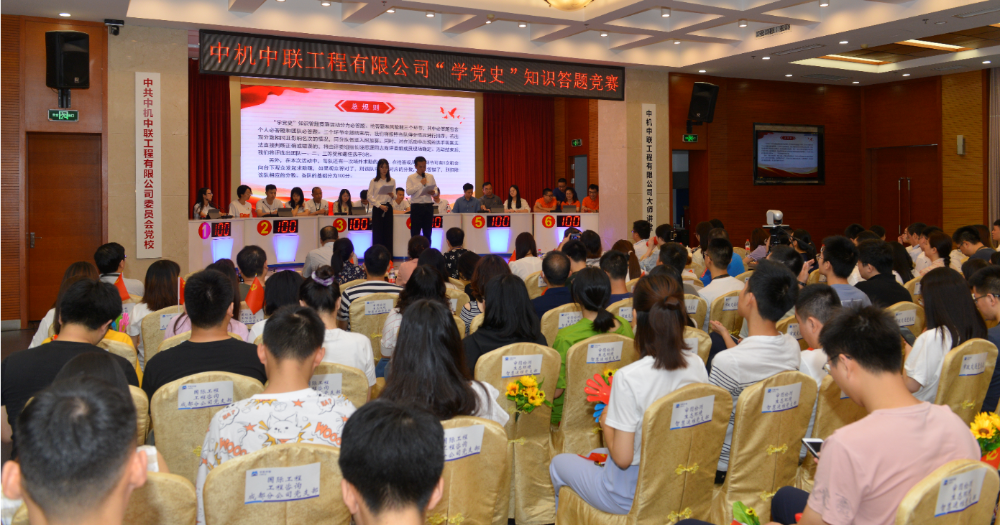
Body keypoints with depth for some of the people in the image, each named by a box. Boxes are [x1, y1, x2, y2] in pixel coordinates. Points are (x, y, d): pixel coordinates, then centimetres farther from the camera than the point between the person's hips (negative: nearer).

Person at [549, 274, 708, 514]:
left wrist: (606, 424, -5)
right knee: (595, 454, 34)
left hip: (631, 495, -6)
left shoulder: (628, 378, -31)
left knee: (559, 463, 22)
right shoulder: (697, 364, -12)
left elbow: (622, 458, -25)